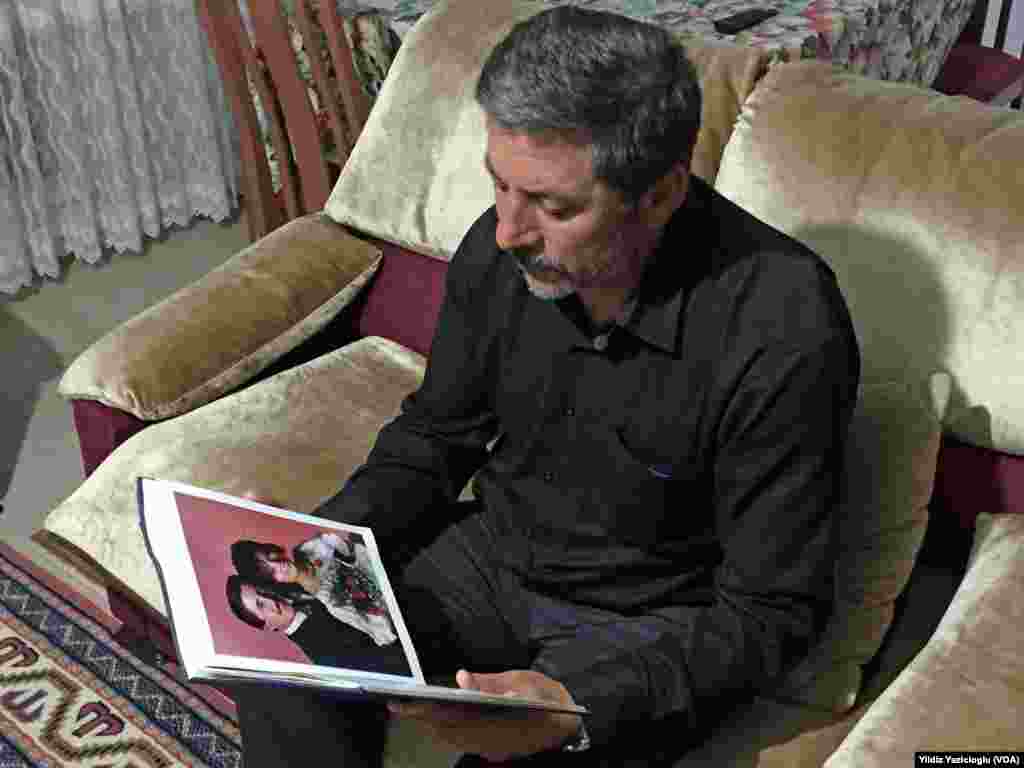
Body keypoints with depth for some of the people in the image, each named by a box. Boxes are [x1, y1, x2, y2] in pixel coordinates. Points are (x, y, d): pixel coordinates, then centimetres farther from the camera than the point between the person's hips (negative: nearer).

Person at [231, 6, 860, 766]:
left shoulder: (783, 337, -28)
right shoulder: (499, 251, -12)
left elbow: (772, 611, -19)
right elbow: (435, 435, 5)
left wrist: (585, 707, -33)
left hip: (650, 623, -4)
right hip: (495, 553, 5)